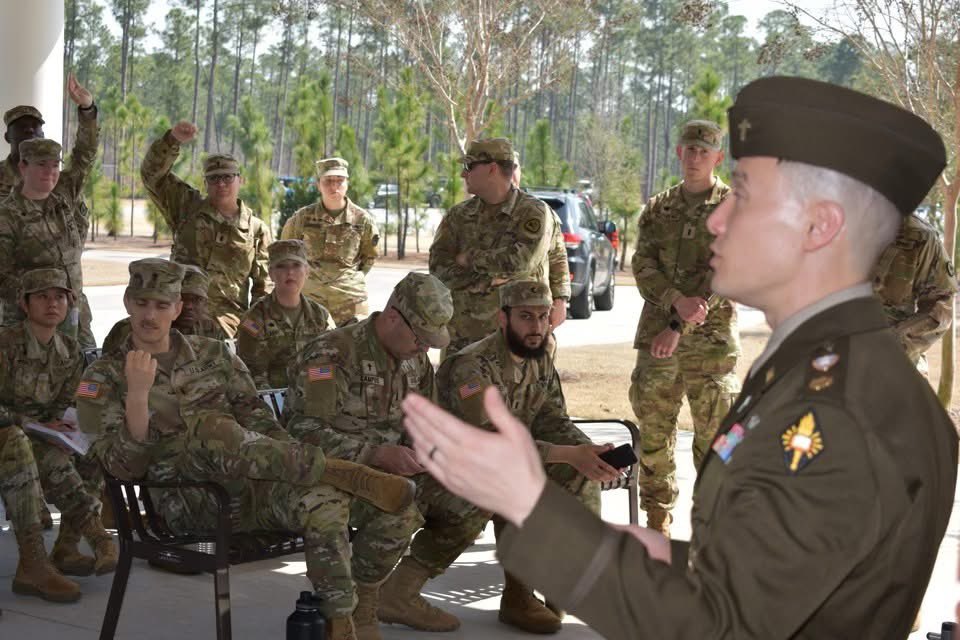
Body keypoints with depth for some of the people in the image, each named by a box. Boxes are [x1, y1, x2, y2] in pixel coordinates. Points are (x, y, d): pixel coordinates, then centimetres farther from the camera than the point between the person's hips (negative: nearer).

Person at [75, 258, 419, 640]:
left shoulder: (213, 355, 17)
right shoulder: (103, 380, 6)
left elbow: (258, 421, 13)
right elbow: (127, 468, -7)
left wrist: (292, 463, -7)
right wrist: (137, 393, -20)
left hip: (252, 486, 3)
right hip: (187, 503, -3)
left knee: (323, 498, -29)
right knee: (210, 428, -34)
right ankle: (345, 474, -27)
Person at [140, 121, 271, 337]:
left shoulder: (256, 230, 9)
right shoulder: (187, 207, 11)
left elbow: (263, 285, 11)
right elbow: (153, 173, 2)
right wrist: (173, 140, -13)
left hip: (227, 314, -1)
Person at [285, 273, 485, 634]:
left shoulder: (415, 359, 7)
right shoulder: (332, 354, -19)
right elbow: (305, 431, -27)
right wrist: (376, 453, -33)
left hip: (385, 469, 8)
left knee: (473, 502, -3)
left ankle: (397, 594, 8)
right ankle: (358, 609, -15)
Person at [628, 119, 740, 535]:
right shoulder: (658, 209, 13)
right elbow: (643, 266, 2)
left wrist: (679, 327, -16)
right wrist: (676, 301, -18)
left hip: (710, 338, -4)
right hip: (656, 334, 4)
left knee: (713, 432, -1)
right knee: (653, 431, 7)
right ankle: (657, 520, 17)